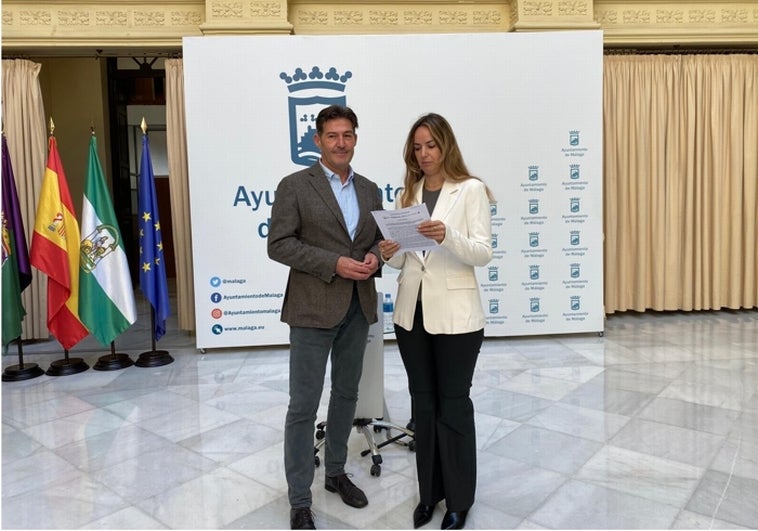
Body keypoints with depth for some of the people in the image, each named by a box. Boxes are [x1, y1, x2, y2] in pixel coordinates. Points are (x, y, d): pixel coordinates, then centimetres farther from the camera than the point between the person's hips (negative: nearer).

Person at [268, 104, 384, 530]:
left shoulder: (369, 190, 11)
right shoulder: (294, 186, -4)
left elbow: (380, 238, 16)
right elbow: (279, 244, -10)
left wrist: (374, 257, -8)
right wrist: (333, 263, -19)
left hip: (358, 307, 6)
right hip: (313, 308, -5)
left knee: (347, 394, 17)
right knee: (304, 405, 1)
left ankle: (336, 472, 37)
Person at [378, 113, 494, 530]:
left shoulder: (471, 190, -3)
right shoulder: (408, 194, 10)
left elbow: (483, 253, -12)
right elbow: (405, 258, 11)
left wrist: (447, 236, -29)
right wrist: (390, 254, -12)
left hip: (454, 314, -4)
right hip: (412, 311, 5)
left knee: (453, 405, 6)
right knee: (423, 403, 14)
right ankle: (430, 491, 30)